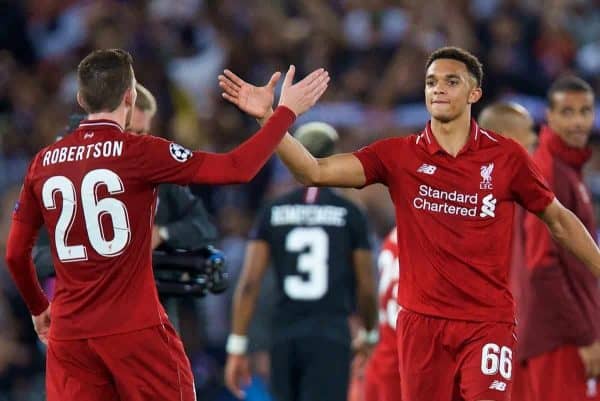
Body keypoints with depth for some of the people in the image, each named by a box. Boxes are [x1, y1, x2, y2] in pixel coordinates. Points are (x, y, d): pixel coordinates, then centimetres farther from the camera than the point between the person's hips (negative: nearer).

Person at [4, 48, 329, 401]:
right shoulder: (138, 152, -8)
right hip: (135, 330, -4)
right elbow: (237, 169, -9)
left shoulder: (43, 163, 6)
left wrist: (38, 308, 31)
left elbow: (16, 253, 13)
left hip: (68, 333, 4)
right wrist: (287, 111, 2)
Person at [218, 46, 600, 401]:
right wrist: (268, 117, -19)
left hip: (488, 322, -2)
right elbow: (315, 172, -8)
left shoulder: (506, 155, -1)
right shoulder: (398, 155, 1)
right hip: (422, 321, 2)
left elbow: (559, 218, 11)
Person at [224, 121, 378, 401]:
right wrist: (369, 333, 23)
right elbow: (366, 288, 4)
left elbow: (249, 283, 0)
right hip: (330, 335, -3)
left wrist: (237, 347, 3)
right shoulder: (350, 215, 2)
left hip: (284, 335, 3)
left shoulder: (273, 213, 7)